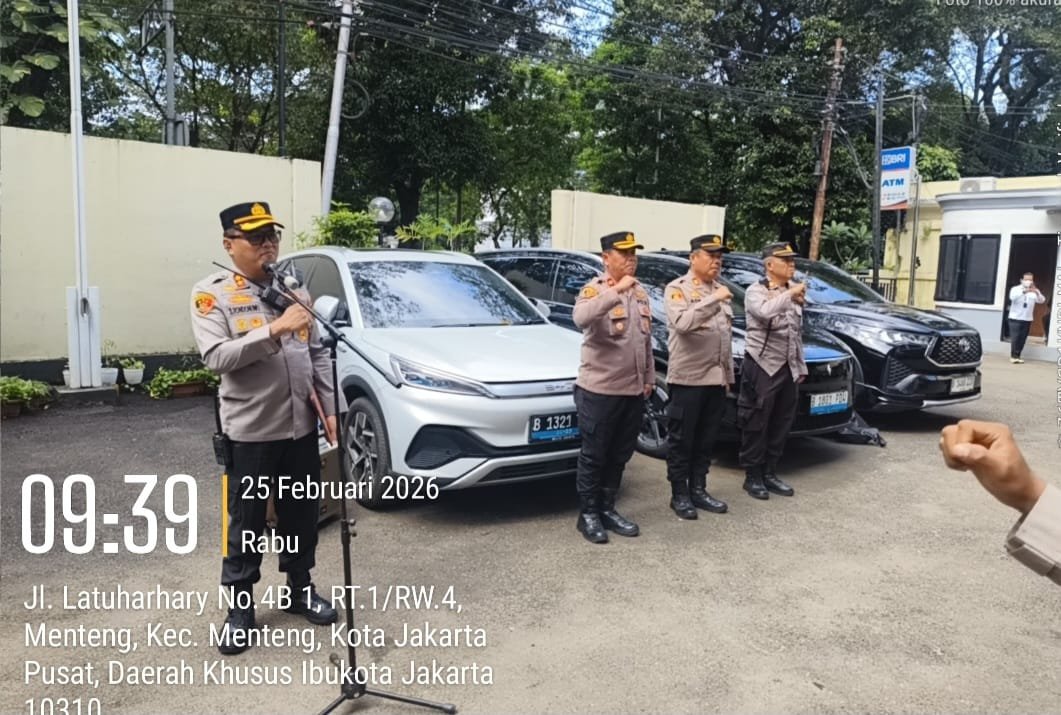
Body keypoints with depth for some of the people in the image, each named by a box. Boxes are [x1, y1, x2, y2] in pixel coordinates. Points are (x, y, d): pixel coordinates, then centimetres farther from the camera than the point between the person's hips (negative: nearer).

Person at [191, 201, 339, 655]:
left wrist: (331, 409, 3)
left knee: (302, 516, 16)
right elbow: (217, 357, -19)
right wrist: (275, 330, -27)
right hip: (250, 431, -4)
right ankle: (240, 607, 24)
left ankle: (301, 590, 34)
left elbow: (318, 355, 10)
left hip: (302, 426, 5)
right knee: (247, 523, 8)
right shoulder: (212, 293, -6)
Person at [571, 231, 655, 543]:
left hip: (633, 390, 7)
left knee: (619, 455, 15)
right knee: (594, 455, 4)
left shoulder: (640, 293, 12)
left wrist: (649, 377, 16)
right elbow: (581, 318, -34)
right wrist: (616, 290, -36)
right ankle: (588, 514, 16)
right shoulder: (594, 289, -10)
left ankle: (607, 509, 27)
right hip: (599, 390, -7)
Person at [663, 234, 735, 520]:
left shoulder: (719, 290, 16)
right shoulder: (677, 288, -5)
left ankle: (698, 490, 23)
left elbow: (727, 334, 19)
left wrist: (728, 374, 17)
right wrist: (714, 301, -26)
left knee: (706, 440, 12)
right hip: (687, 378, -7)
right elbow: (682, 323, -24)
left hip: (716, 378, 7)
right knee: (681, 440, 2)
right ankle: (680, 495, 11)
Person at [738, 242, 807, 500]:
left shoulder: (792, 293, 15)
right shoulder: (756, 291, -6)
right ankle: (753, 476, 9)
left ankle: (770, 473, 21)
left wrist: (801, 366, 18)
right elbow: (765, 311, -30)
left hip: (788, 368, 7)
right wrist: (790, 294, -19)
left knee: (781, 425, 10)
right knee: (756, 425, -1)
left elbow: (797, 333, 20)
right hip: (762, 367, -7)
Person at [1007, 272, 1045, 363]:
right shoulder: (1015, 289, -2)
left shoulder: (1035, 291, 7)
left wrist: (1037, 293, -28)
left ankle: (1017, 356, 11)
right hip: (1015, 318, -3)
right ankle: (1013, 356, -3)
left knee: (1022, 339, 4)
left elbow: (1041, 301, -8)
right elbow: (1012, 297, -23)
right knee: (1015, 338, -8)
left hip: (1027, 319, 3)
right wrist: (1023, 291, -38)